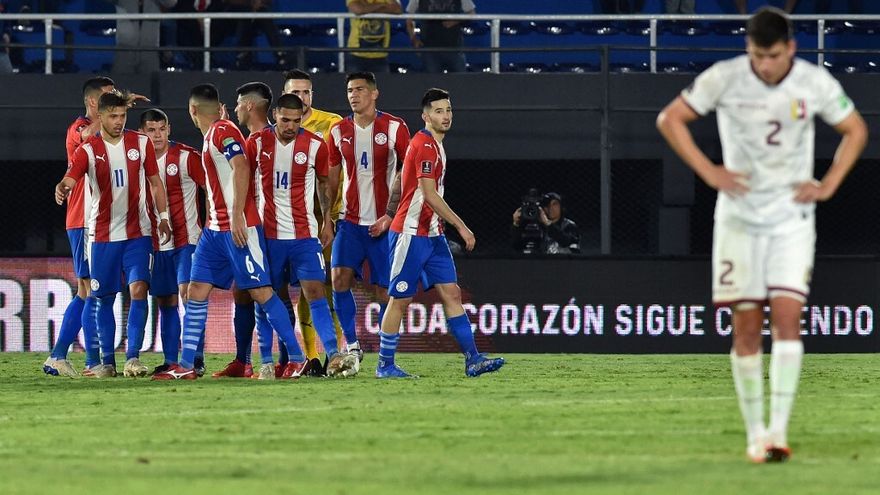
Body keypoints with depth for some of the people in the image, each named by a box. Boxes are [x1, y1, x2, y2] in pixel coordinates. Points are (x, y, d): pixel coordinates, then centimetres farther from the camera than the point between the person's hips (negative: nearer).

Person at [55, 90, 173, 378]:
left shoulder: (141, 143, 3)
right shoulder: (88, 150, -4)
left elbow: (155, 182, 12)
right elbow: (69, 179, -19)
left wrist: (163, 217, 8)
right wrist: (61, 189, -42)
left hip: (137, 232, 0)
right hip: (102, 234, 0)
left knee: (138, 289, -15)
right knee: (104, 298, 4)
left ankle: (133, 357, -15)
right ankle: (107, 362, 13)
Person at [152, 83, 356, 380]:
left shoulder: (222, 131, -11)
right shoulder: (212, 135, 18)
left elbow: (241, 169, -22)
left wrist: (237, 216, -25)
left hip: (238, 227, -10)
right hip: (216, 228, 10)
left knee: (261, 292, -8)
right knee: (197, 291, 5)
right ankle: (185, 367, 6)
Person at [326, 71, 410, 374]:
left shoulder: (394, 128, -4)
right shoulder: (339, 131, 7)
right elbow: (332, 178, 13)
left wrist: (392, 215, -11)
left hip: (383, 223, -3)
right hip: (350, 221, 3)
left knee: (384, 290, -2)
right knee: (340, 277, -14)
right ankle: (352, 345, -3)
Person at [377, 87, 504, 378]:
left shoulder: (434, 145, 15)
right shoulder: (424, 145, -16)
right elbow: (430, 195, -21)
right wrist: (461, 226, -19)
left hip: (432, 234, 9)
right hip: (411, 234, -9)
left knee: (451, 293, 2)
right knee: (400, 299, -2)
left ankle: (472, 359, -2)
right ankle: (385, 365, 6)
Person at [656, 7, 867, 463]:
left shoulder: (815, 83, -7)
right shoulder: (724, 79, -10)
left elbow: (855, 130, 9)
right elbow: (670, 119, -1)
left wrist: (828, 185, -1)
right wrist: (709, 172, -8)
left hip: (793, 217, 0)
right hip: (739, 216, 0)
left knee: (787, 316, -14)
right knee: (745, 326, -1)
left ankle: (778, 429, -16)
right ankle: (754, 432, 7)